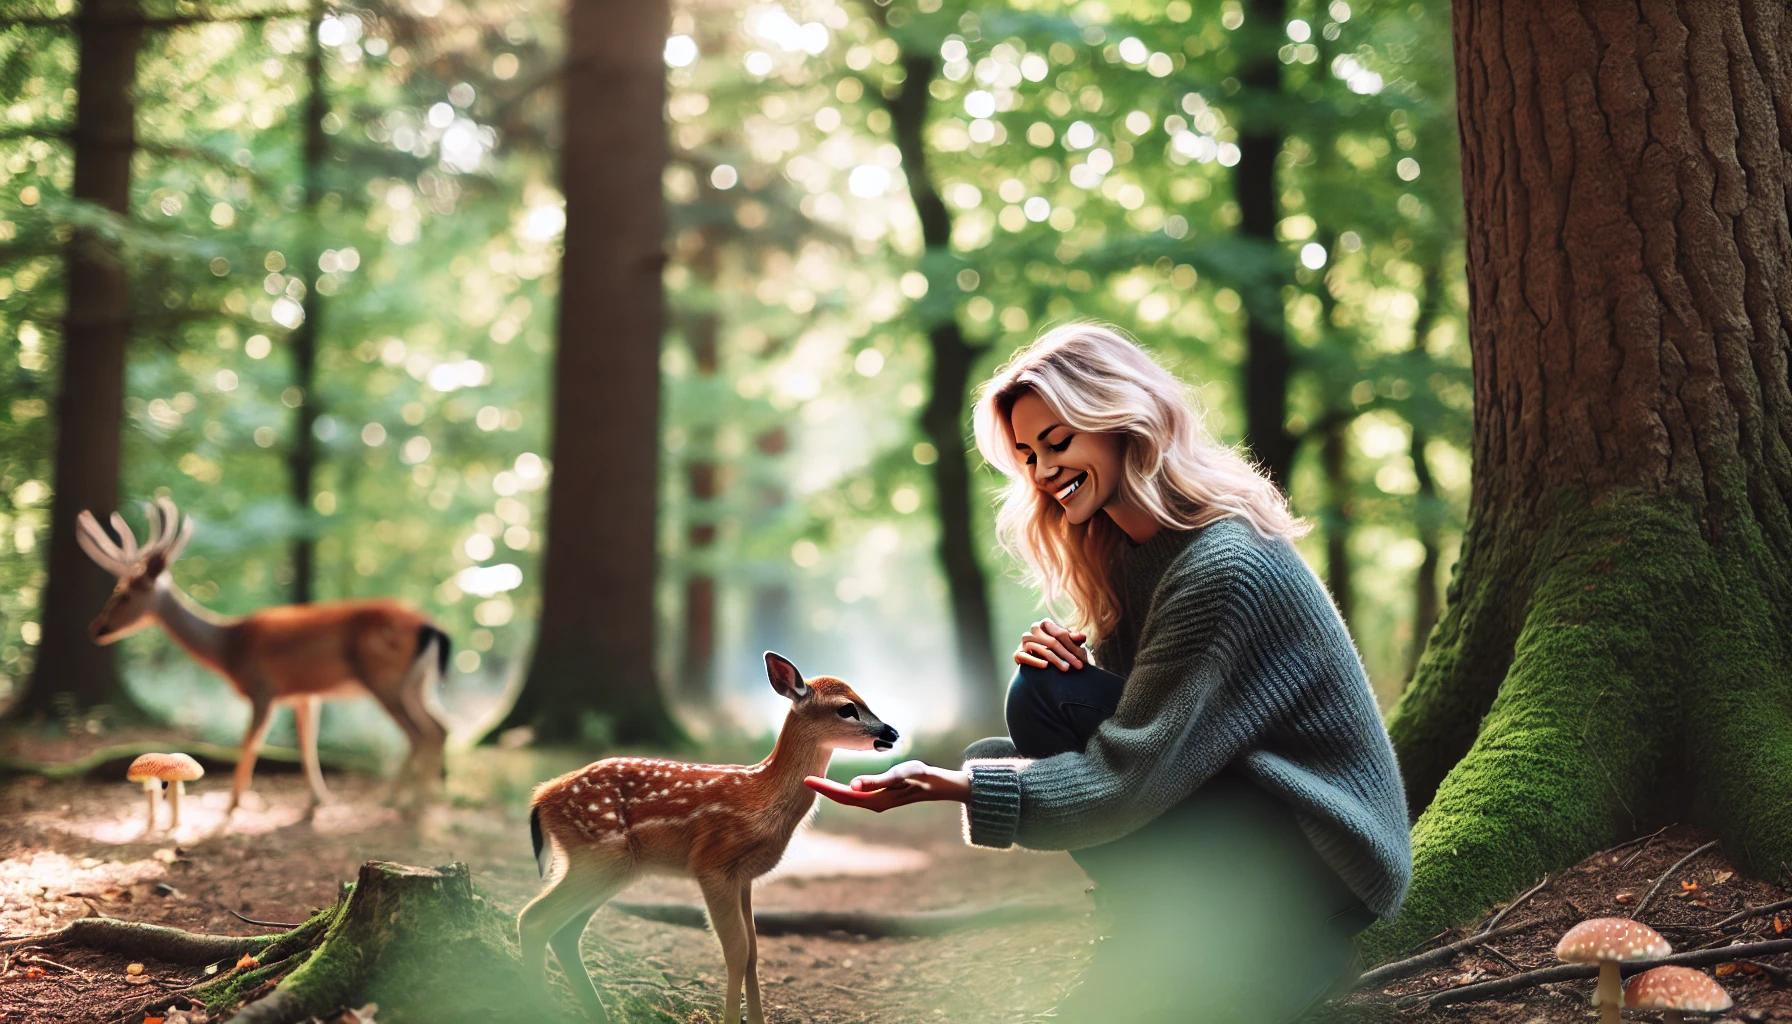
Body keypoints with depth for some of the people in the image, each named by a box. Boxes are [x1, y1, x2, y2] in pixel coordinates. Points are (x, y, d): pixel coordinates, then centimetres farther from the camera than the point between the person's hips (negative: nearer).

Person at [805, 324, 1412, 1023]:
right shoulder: (1128, 549, 6)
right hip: (1241, 819, 9)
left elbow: (1128, 776, -26)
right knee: (995, 758, -4)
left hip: (1317, 857, -8)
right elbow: (1127, 724, 7)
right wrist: (1059, 660, -14)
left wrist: (947, 785, -32)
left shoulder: (1224, 566, -23)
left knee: (1047, 703, -19)